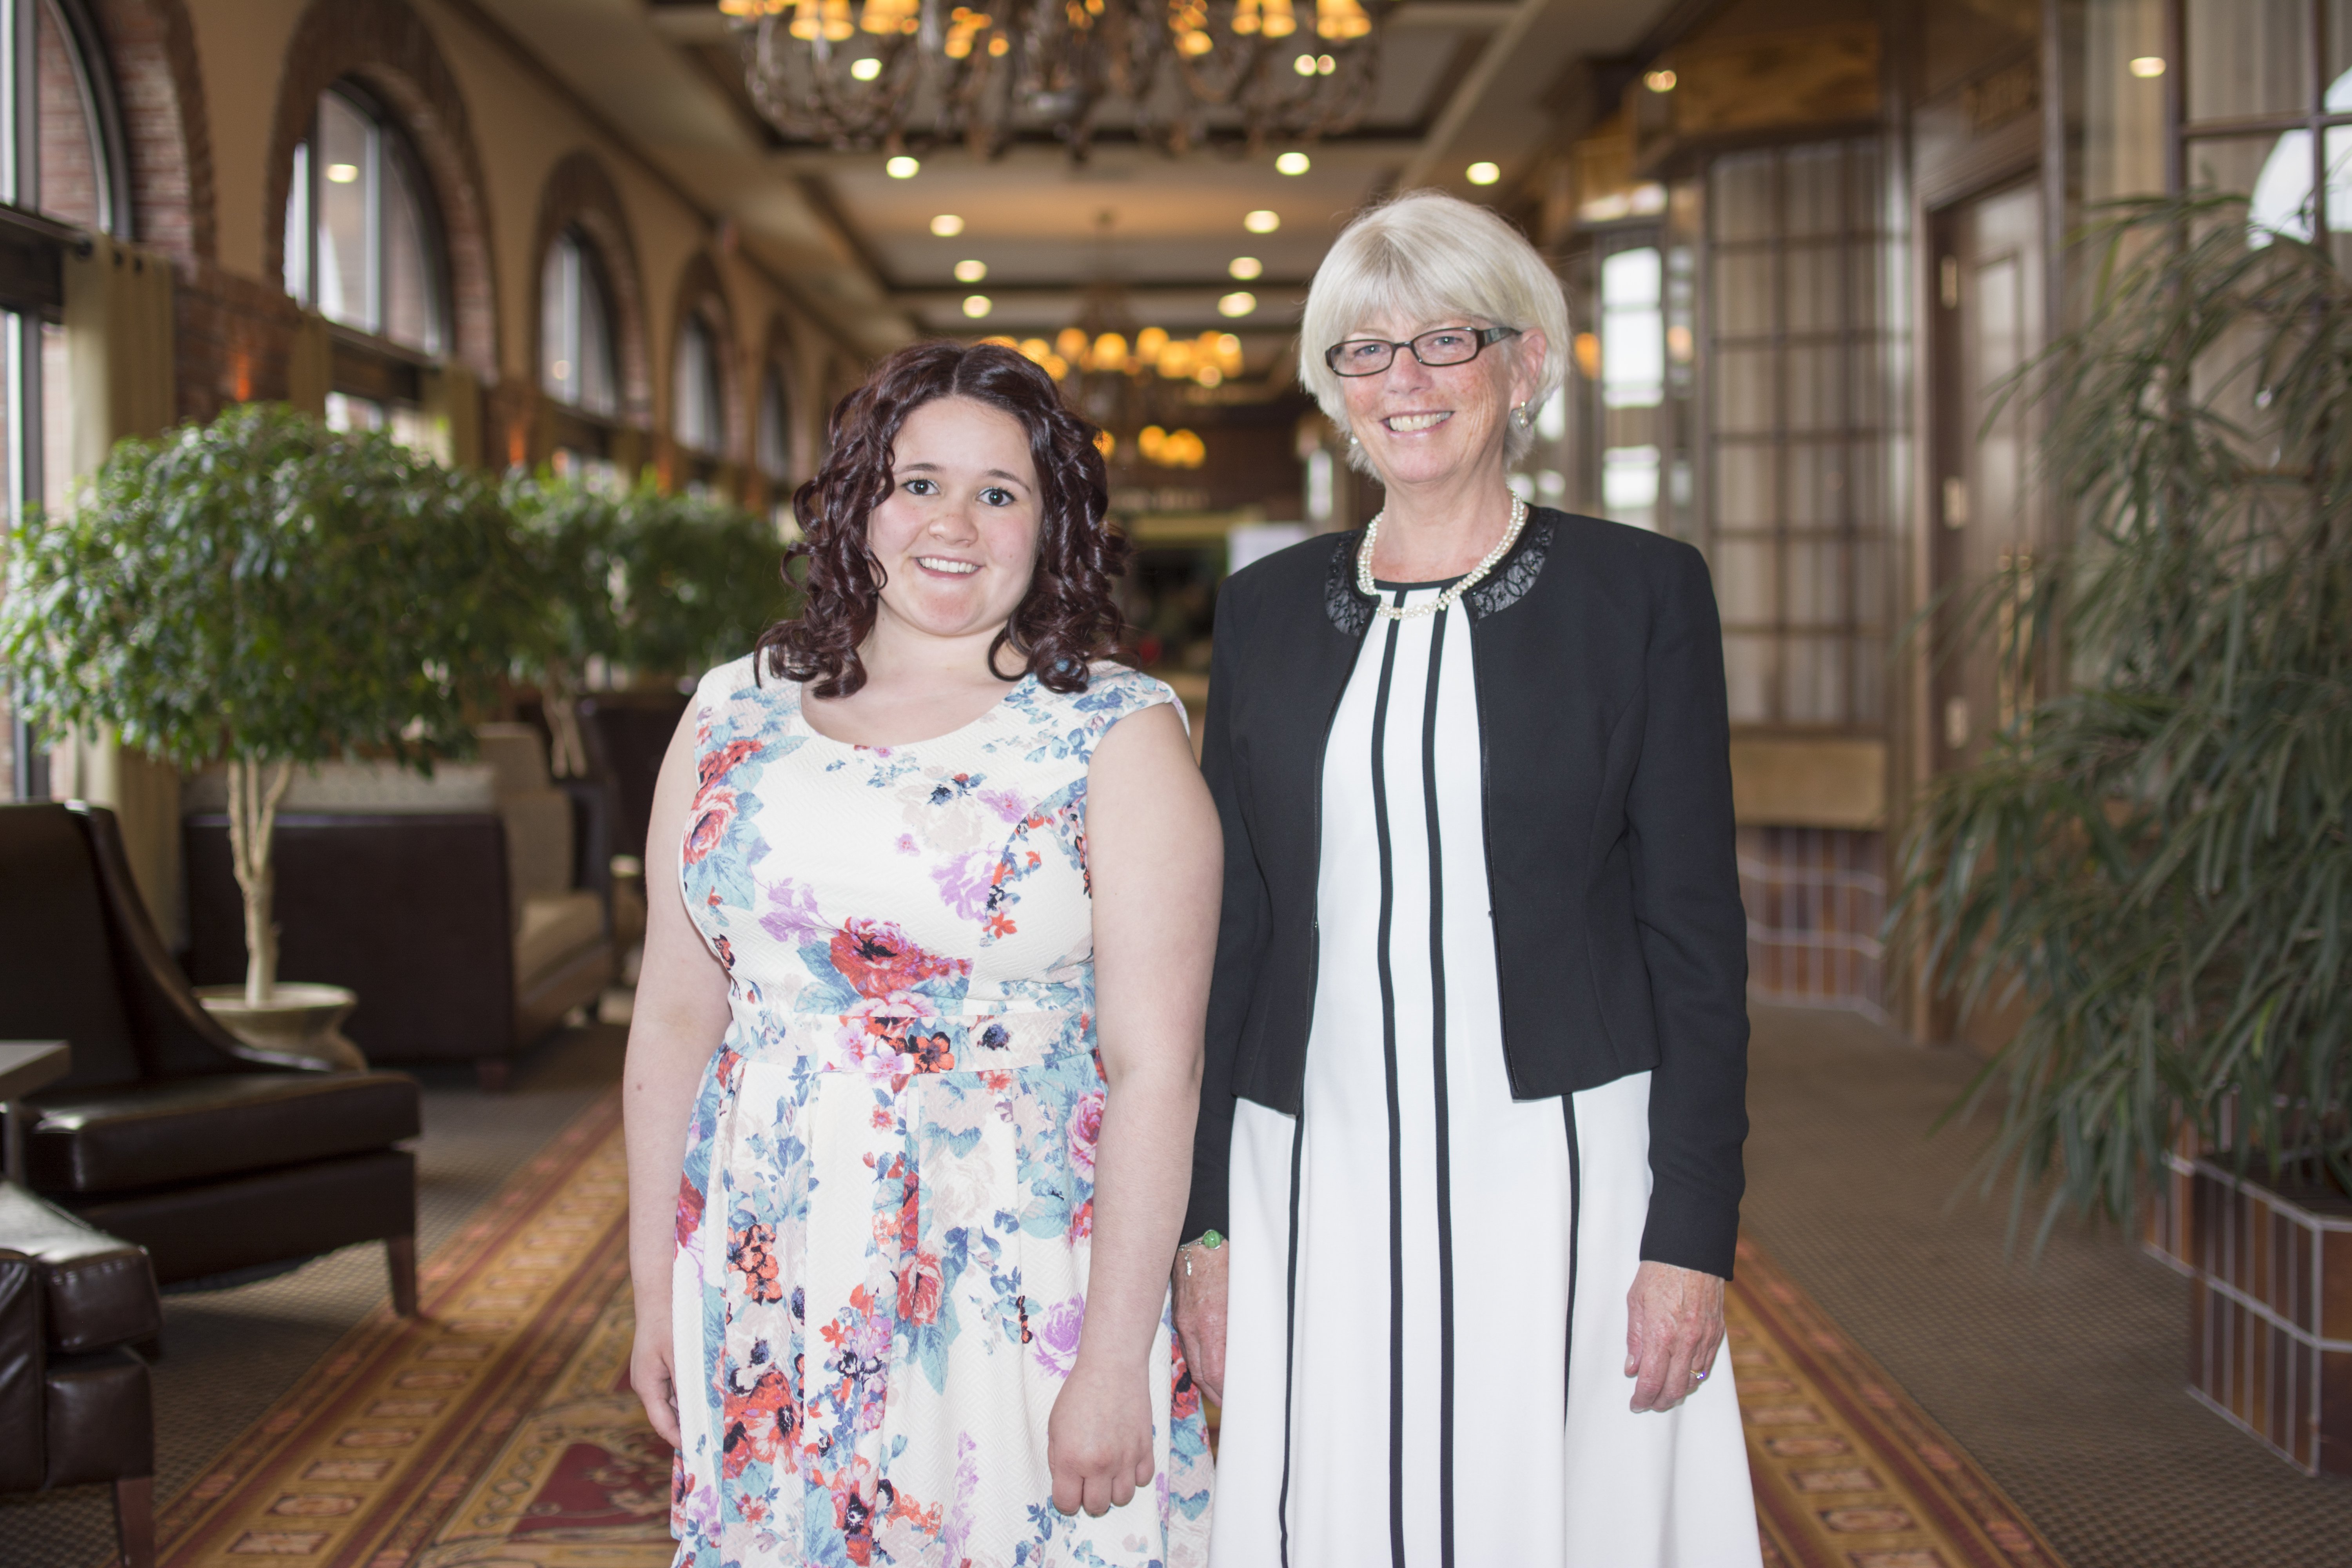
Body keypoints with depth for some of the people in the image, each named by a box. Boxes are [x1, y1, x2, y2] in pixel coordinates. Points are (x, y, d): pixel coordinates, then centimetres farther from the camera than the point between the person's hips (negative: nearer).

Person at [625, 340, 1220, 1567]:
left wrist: (1115, 1363, -15)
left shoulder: (1119, 738, -5)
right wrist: (654, 1293, 8)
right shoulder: (733, 716, 6)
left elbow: (1155, 1064, -10)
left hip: (1022, 1290, -3)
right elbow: (675, 1017, 9)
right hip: (770, 1296, 3)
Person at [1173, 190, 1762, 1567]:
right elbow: (1228, 928, 10)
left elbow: (1697, 934, -2)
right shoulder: (1269, 609, 9)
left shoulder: (1641, 591, 0)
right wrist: (1206, 1224, 6)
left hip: (1558, 1182, -2)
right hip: (1318, 1194, 3)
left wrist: (1693, 1237, -8)